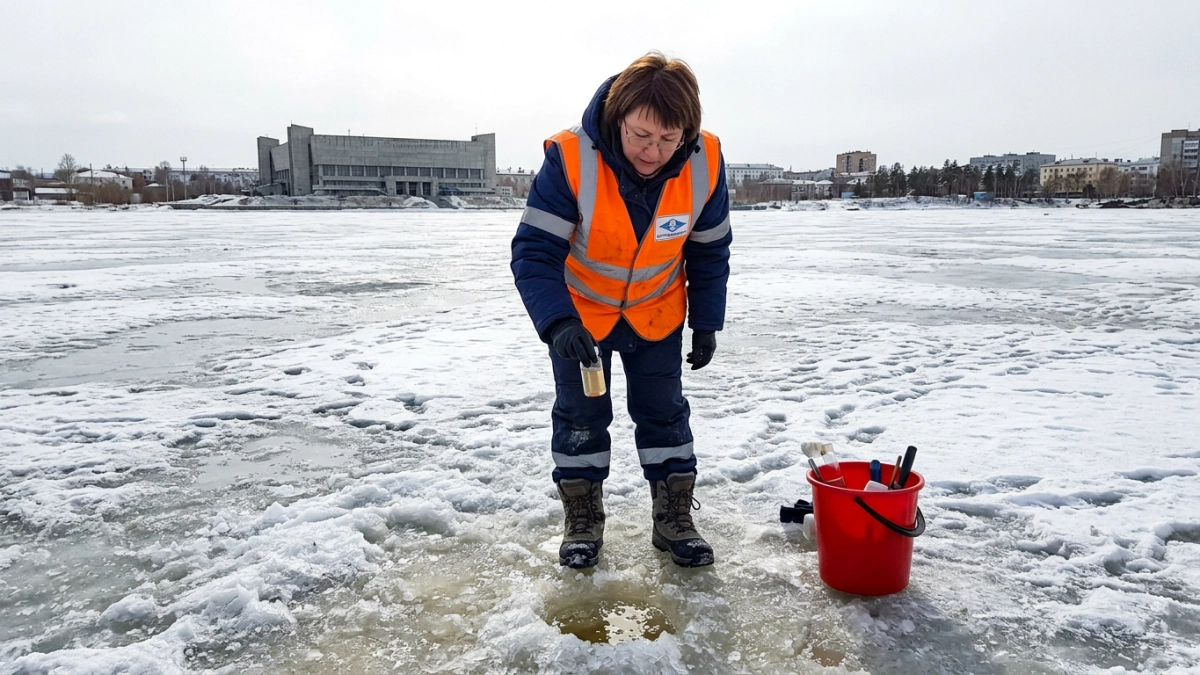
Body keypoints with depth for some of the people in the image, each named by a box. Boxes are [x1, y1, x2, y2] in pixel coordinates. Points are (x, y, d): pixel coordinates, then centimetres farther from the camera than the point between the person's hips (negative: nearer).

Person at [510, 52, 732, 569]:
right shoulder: (571, 158, -32)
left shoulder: (704, 163, -23)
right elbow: (534, 252, -31)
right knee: (580, 414, 7)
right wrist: (558, 323, -45)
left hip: (657, 314, 2)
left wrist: (706, 322, -3)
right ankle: (582, 523, 24)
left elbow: (709, 250, -7)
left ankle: (675, 520, 24)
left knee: (664, 413, 9)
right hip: (580, 312, -2)